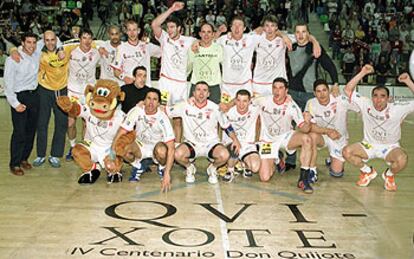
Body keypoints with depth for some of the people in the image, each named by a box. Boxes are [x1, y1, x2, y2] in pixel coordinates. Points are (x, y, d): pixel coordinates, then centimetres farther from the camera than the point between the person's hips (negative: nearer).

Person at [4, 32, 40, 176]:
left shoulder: (37, 55, 3)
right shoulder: (13, 60, -12)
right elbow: (8, 84, -12)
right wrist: (15, 103, -16)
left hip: (34, 95, 6)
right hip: (20, 97, -5)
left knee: (31, 130, 11)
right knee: (19, 132, -7)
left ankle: (24, 158, 26)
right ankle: (14, 164, 4)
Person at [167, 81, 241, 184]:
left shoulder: (214, 108, -6)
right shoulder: (185, 106, -7)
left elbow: (226, 125, 4)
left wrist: (235, 140, -3)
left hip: (211, 143, 0)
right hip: (191, 143, 0)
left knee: (224, 155, -31)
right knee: (178, 154, -32)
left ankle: (212, 168, 6)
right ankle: (189, 168, 6)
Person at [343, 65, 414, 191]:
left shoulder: (397, 109, -18)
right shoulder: (366, 104, -13)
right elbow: (348, 90, -14)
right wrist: (362, 73, -23)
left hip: (390, 147, -2)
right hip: (369, 145, 2)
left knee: (402, 159, -36)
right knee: (347, 151, -24)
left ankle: (389, 175, 3)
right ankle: (368, 172, 6)